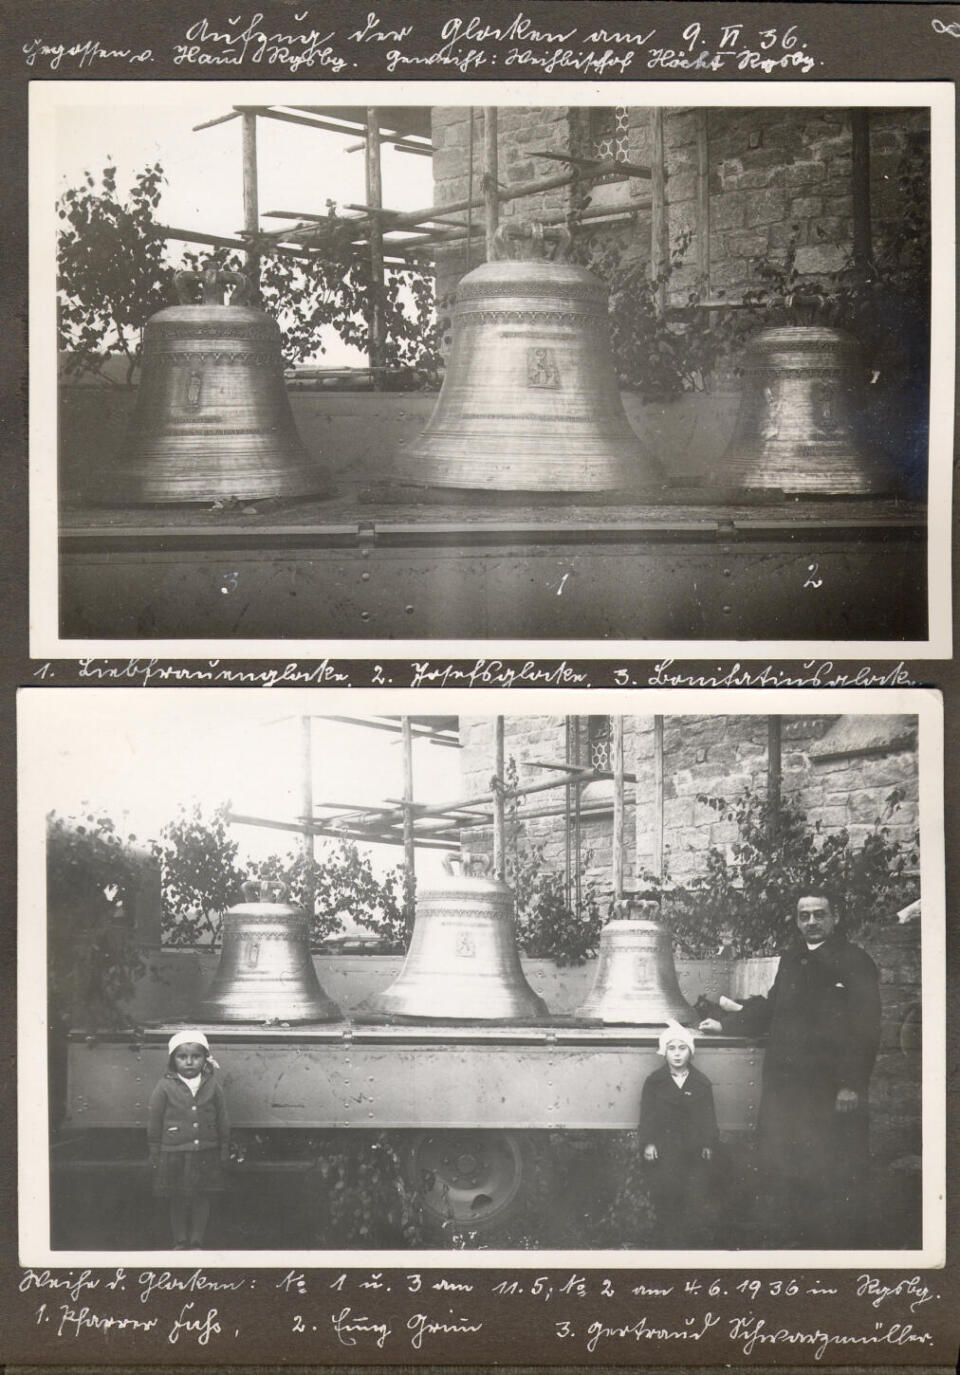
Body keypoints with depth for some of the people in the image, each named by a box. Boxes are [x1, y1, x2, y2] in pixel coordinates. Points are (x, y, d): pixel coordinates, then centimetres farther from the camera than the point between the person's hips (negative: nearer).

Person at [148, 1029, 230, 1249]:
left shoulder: (212, 1087, 0)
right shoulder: (165, 1088, -6)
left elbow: (223, 1122, 7)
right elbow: (154, 1124, 0)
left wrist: (224, 1151, 7)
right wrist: (155, 1155, 0)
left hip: (205, 1155, 1)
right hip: (174, 1155, -1)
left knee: (201, 1200, 7)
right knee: (177, 1202, 7)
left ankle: (197, 1241, 19)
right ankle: (180, 1242, 20)